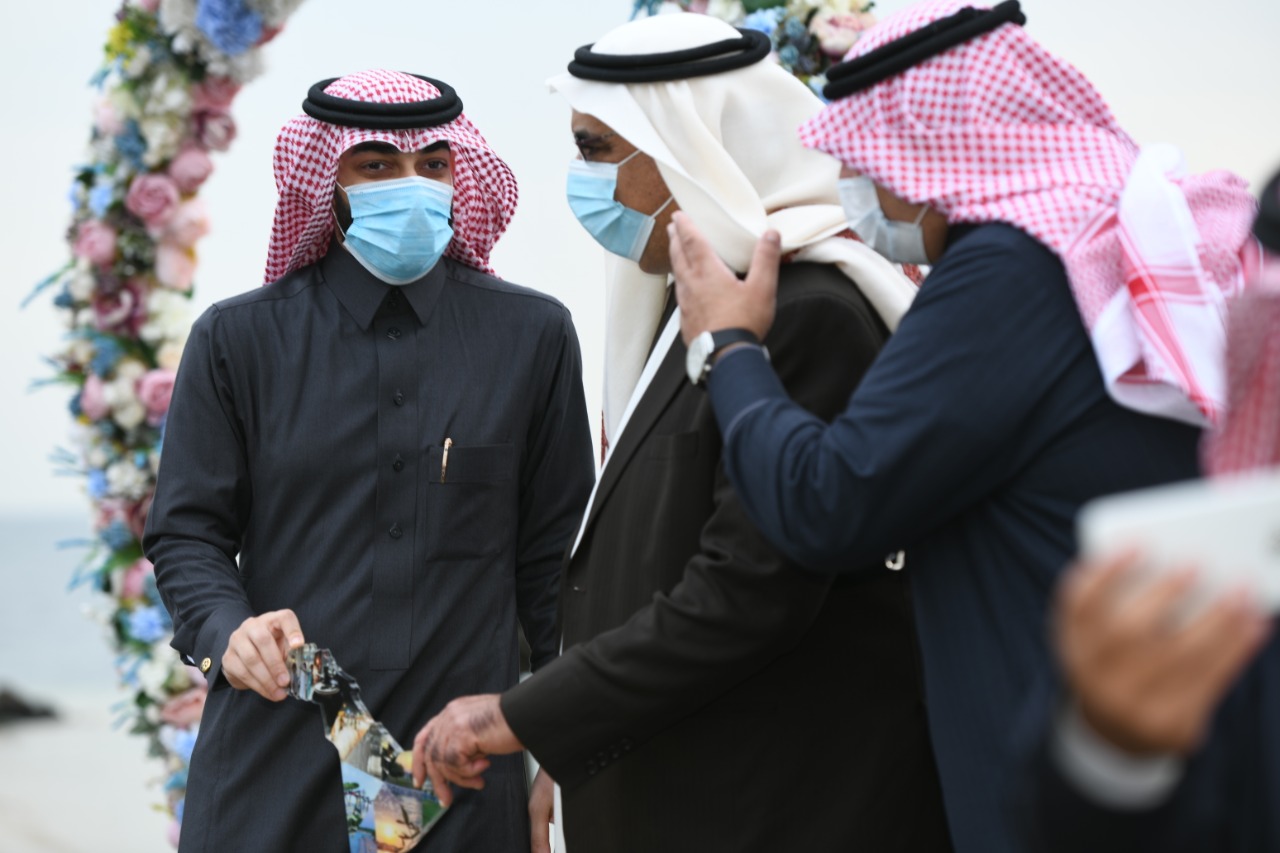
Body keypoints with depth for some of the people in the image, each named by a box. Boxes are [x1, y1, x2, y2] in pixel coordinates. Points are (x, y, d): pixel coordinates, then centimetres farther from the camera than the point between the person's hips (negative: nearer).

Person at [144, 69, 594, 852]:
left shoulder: (534, 337, 4)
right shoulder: (239, 340, 3)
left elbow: (552, 554, 7)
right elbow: (187, 531, 4)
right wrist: (227, 631, -17)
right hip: (277, 753, 0)